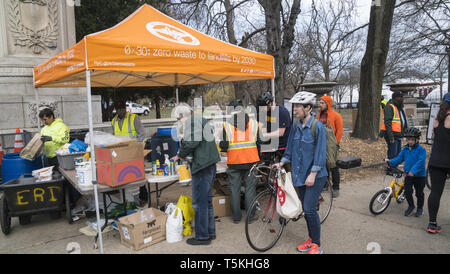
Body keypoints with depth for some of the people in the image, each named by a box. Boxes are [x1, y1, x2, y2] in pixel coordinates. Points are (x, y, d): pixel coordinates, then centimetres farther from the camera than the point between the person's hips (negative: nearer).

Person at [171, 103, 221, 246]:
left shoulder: (192, 120, -9)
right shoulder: (201, 119, 20)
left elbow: (192, 142, -21)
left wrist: (180, 155, -5)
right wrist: (184, 154, 19)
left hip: (202, 165, -10)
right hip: (210, 163, 10)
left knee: (199, 202, -1)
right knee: (207, 199, 18)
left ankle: (202, 236, 8)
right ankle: (210, 232, 29)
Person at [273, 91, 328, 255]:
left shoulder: (318, 126, -13)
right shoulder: (296, 126, 7)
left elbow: (320, 153, -15)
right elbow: (291, 148, 17)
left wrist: (313, 174, -18)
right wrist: (281, 163, 10)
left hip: (315, 175, -6)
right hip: (300, 174, 7)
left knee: (310, 209, -8)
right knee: (306, 209, 13)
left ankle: (316, 245, 8)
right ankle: (311, 239, 29)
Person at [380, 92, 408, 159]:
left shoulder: (399, 108, 21)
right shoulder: (390, 107, -11)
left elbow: (403, 122, 30)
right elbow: (387, 122, -21)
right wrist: (390, 135, -27)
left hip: (398, 135, 10)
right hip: (392, 135, -10)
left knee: (398, 155, 15)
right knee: (392, 155, -11)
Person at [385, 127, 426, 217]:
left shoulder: (421, 150, -14)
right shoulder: (405, 149, 3)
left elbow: (420, 162, -24)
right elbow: (399, 159, 7)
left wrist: (413, 171, -34)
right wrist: (390, 161, -9)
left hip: (419, 175, -3)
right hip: (408, 175, 4)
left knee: (419, 193, 10)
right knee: (407, 191, -3)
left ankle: (420, 208, 30)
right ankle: (411, 206, 20)